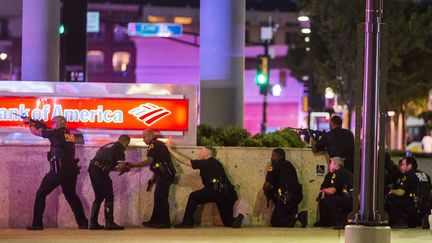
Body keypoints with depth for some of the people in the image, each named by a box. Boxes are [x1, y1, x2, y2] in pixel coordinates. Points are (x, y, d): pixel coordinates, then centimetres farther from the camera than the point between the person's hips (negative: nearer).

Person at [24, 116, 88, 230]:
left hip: (58, 171, -7)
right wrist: (44, 127, 29)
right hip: (71, 171, 7)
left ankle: (37, 224, -1)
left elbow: (36, 132, 4)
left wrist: (29, 123, 21)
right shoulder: (70, 135, 13)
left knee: (41, 194, 4)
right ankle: (83, 222, 12)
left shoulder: (56, 133, -6)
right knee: (71, 195, 21)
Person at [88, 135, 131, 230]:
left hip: (92, 169, 8)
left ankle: (93, 223, 16)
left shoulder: (108, 146, 26)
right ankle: (109, 223, -5)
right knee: (109, 197, -1)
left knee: (99, 197, 18)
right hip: (100, 171, -8)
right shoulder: (119, 148, -1)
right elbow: (121, 166, -11)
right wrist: (125, 169, 11)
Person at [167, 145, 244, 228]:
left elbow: (185, 161, 5)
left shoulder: (206, 163, 2)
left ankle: (187, 222, 5)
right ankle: (237, 219, -17)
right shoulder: (214, 163, 27)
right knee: (228, 222, 15)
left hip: (217, 192, -8)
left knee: (193, 197, 8)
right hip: (229, 196, 8)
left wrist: (171, 150, 12)